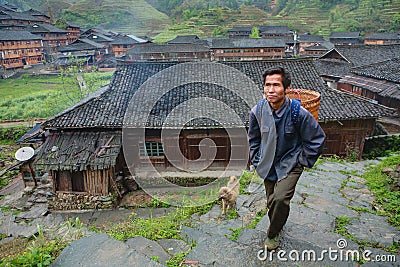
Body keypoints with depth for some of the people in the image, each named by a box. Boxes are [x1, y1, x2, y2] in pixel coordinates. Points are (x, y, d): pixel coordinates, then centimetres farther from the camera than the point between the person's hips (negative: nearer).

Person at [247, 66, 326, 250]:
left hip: (290, 164, -3)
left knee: (280, 199, -20)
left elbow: (317, 138, -7)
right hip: (268, 165, 4)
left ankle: (272, 233, 9)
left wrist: (304, 161, -4)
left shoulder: (298, 113, -22)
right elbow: (253, 138, 7)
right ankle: (278, 224, 48)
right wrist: (257, 160, 7)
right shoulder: (257, 111, -13)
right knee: (271, 202, 15)